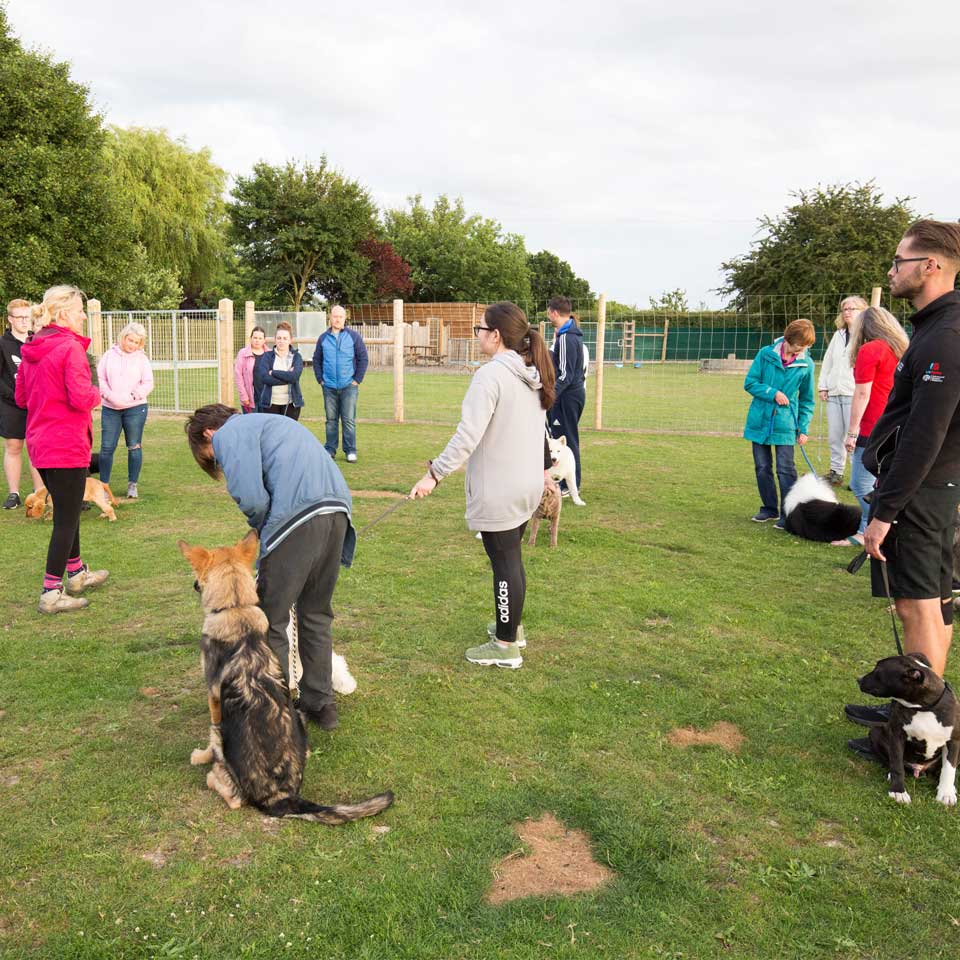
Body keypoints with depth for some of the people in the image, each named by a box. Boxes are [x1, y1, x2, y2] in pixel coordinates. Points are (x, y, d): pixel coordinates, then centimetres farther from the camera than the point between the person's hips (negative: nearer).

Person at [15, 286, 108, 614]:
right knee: (66, 518, -1)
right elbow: (81, 398, -23)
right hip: (66, 445, -9)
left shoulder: (31, 349, 10)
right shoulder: (70, 347, -17)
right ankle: (51, 593, 3)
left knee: (66, 510, 22)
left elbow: (21, 397, 17)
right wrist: (96, 395, -4)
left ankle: (77, 573, 37)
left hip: (39, 443, 9)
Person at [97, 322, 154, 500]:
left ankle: (132, 485, 13)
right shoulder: (109, 355, 6)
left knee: (134, 446, 4)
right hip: (110, 408, 1)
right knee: (107, 447, -1)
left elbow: (148, 383, -1)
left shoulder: (142, 358, 3)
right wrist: (110, 396, -12)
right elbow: (100, 378, 3)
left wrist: (131, 396, -15)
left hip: (135, 408, -1)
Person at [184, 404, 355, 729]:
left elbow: (251, 498, -9)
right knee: (316, 614, 21)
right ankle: (321, 704, 30)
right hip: (338, 511, 8)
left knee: (270, 622, 7)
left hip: (297, 519, -8)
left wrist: (261, 528, 12)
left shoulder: (229, 434, 5)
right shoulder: (269, 422, 33)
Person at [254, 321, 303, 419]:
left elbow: (294, 376, -13)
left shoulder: (296, 356, 5)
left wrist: (273, 373, -9)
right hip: (270, 403, 0)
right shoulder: (267, 356, 5)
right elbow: (264, 377, -11)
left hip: (291, 403, 0)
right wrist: (287, 378, -13)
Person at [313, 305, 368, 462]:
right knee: (331, 419, 9)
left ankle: (350, 450, 4)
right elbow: (316, 360, 14)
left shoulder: (354, 336, 0)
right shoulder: (323, 338, 7)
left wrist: (357, 380, -5)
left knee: (349, 419, -2)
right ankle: (330, 449, 17)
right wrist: (320, 379, 5)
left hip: (349, 386, -2)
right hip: (329, 386, 3)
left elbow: (363, 359, 1)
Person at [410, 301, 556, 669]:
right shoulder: (532, 374, 7)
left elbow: (468, 435, -27)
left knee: (505, 565, 1)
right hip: (527, 485, 9)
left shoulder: (491, 375, -20)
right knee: (512, 560, 22)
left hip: (497, 492, -9)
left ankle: (506, 646, 13)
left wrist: (434, 474, -24)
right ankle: (511, 626, 37)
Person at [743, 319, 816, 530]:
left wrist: (803, 428, 1)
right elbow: (750, 383, -2)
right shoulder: (766, 354, -5)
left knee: (786, 470, -3)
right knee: (762, 469, 9)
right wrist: (772, 393, -16)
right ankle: (769, 508, 24)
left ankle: (788, 514, 6)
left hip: (785, 424, -1)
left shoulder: (806, 364, -2)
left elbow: (806, 400, 7)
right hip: (760, 421, 1)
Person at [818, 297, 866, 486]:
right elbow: (827, 361, 21)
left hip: (854, 394, -6)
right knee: (835, 436, 10)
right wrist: (823, 385, 12)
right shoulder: (838, 335, 18)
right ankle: (836, 472, 19)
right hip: (834, 393, 7)